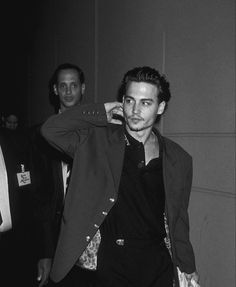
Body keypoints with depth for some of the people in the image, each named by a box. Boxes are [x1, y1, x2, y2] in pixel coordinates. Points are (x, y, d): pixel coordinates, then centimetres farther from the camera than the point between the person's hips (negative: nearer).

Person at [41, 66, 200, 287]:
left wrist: (188, 267, 15)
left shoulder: (179, 159, 2)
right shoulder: (97, 141, -6)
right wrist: (100, 113, -14)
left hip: (158, 264, 3)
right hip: (111, 265, -2)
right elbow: (50, 130, -18)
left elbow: (178, 218, 10)